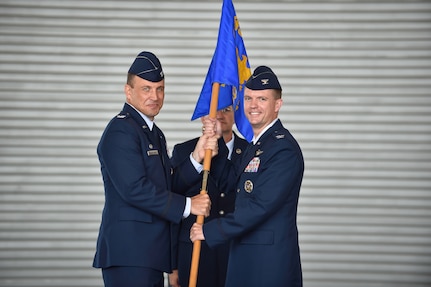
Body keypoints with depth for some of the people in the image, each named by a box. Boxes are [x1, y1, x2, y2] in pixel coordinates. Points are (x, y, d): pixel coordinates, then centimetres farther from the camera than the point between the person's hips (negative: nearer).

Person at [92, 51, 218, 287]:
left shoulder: (154, 133, 20)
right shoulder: (121, 131, -11)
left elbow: (168, 185, 13)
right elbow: (134, 189, -20)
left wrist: (196, 158, -1)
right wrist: (187, 205, -14)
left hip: (150, 252, 9)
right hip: (129, 252, -9)